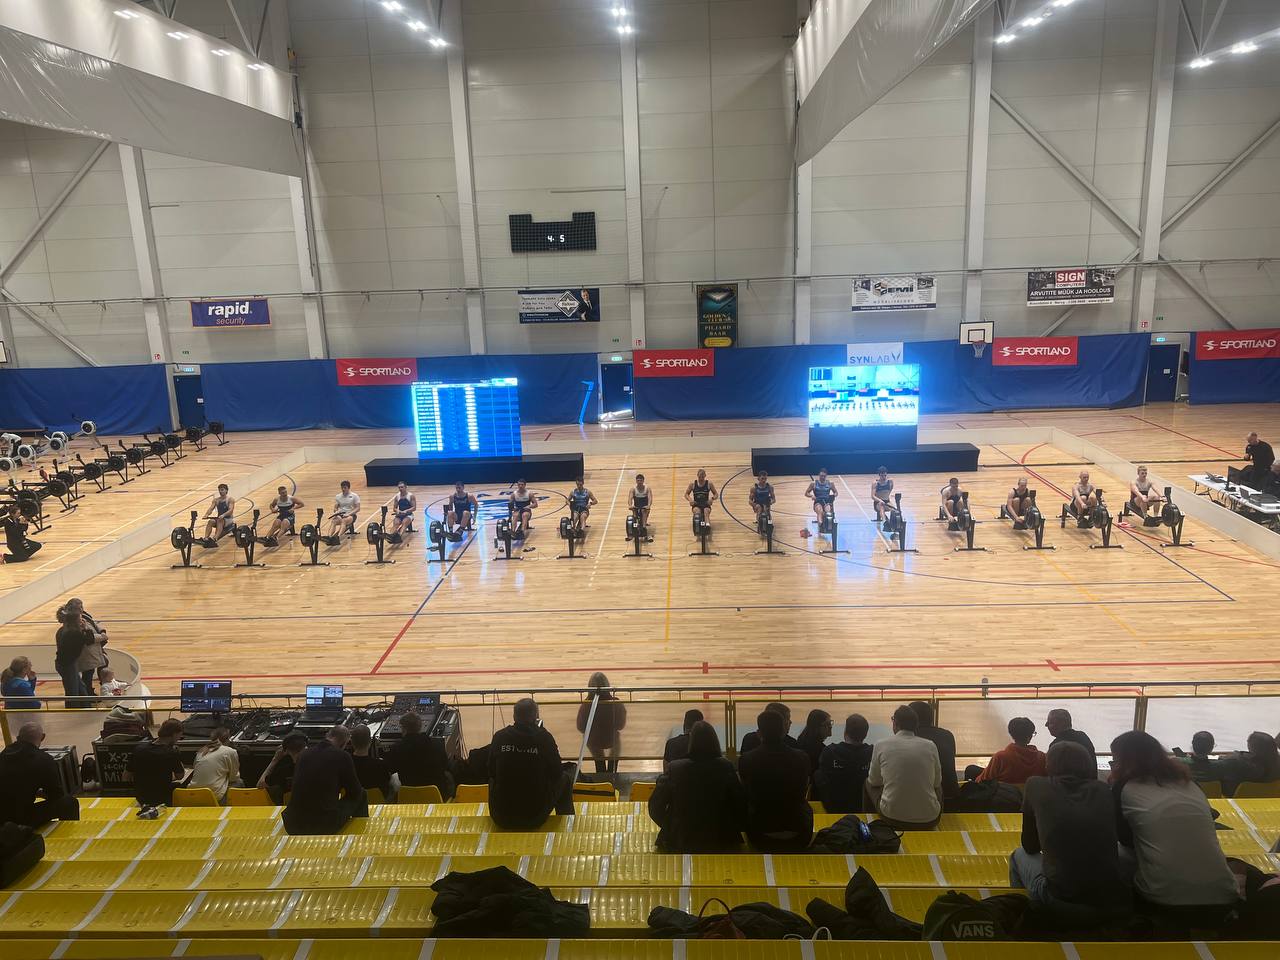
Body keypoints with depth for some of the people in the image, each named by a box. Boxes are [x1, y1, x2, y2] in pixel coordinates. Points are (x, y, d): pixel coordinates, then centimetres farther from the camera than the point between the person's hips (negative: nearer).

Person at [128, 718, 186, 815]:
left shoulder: (139, 748, -8)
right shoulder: (172, 753, -22)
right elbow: (180, 776, -4)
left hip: (140, 799, 5)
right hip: (163, 799, -5)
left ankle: (146, 807, 9)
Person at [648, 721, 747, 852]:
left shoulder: (675, 768, -12)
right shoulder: (725, 767, -11)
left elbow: (655, 806, -7)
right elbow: (741, 806, -8)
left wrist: (671, 827, 8)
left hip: (681, 842, 0)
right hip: (719, 842, 0)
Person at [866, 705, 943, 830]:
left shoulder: (881, 745, -4)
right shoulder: (930, 746, -1)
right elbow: (937, 783, 14)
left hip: (892, 819, -1)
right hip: (928, 821, 2)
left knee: (869, 783, 27)